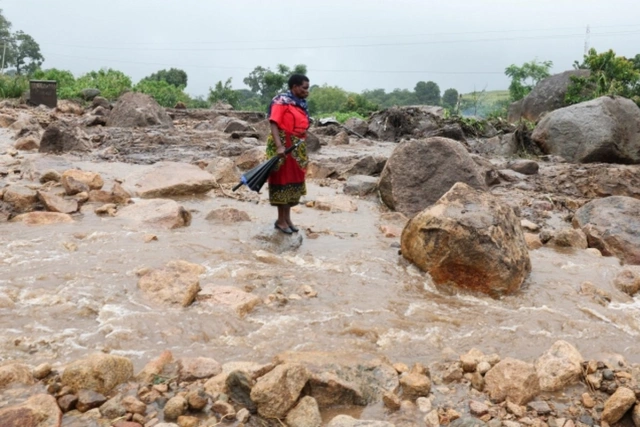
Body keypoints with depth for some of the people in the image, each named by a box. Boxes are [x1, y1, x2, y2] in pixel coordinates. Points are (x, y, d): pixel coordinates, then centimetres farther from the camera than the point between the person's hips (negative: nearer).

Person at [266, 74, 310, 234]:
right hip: (284, 146, -8)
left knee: (294, 180, 12)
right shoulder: (281, 101, -11)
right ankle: (281, 220, 8)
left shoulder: (302, 104, 13)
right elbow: (274, 124, -19)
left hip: (297, 148, 8)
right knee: (283, 180, -1)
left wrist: (304, 152, 16)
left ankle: (287, 218, 23)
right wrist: (279, 146, -29)